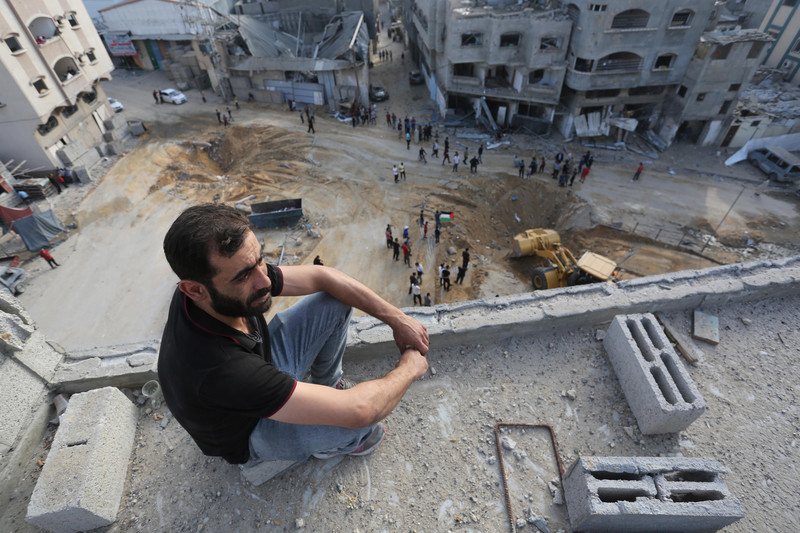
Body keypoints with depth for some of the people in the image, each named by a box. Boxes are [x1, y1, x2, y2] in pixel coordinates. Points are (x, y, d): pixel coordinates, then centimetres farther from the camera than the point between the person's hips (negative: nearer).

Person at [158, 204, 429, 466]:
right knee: (365, 423, -29)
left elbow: (322, 276, -15)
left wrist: (397, 319, -15)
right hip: (250, 432, -5)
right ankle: (326, 442, 10)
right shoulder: (217, 370, -45)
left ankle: (328, 383, 19)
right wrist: (408, 368, -23)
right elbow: (357, 411, -42)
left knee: (336, 300, -7)